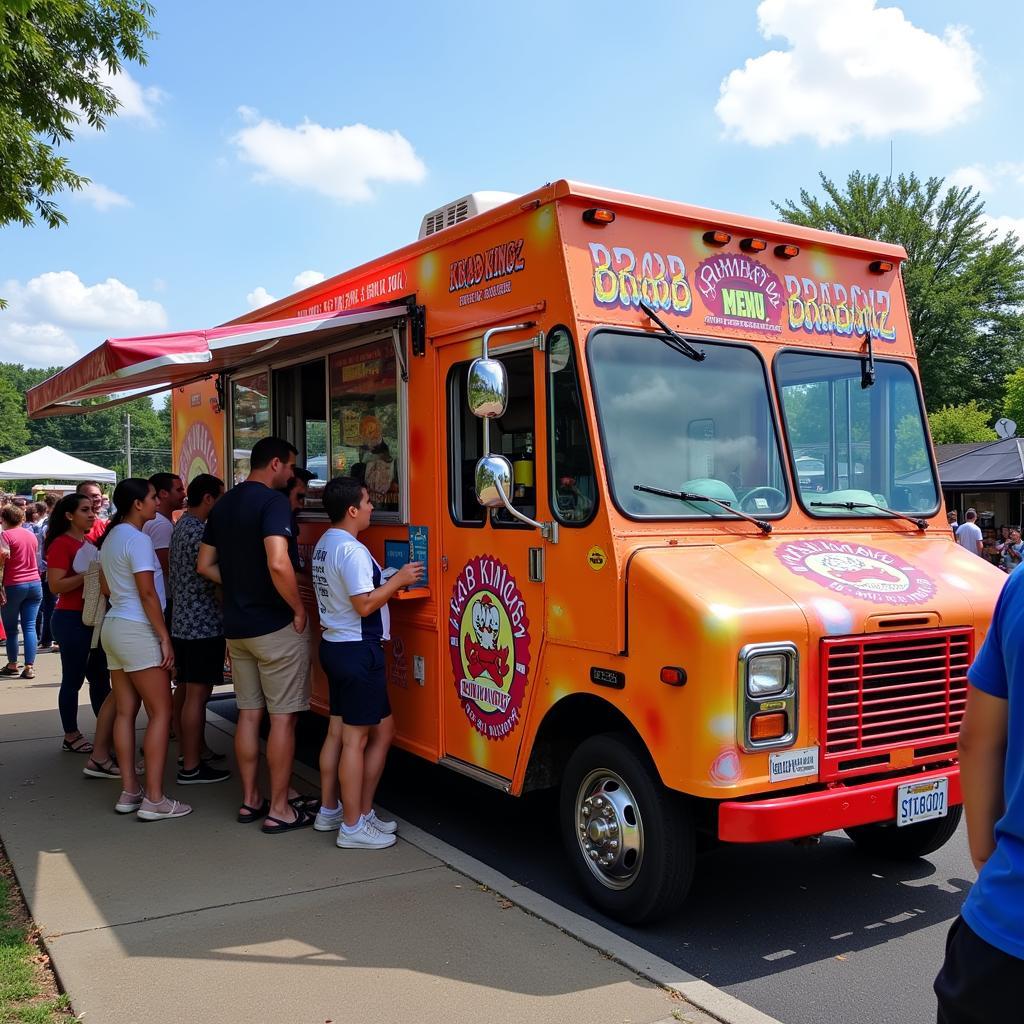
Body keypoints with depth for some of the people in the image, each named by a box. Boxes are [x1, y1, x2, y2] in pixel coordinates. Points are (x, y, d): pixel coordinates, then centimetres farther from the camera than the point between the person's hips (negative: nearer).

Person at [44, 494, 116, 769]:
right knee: (73, 679, 3)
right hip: (72, 620, -8)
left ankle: (107, 737, 17)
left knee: (101, 678, 10)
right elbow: (55, 586, -19)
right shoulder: (61, 544, -11)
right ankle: (71, 736, 15)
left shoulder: (89, 542, 12)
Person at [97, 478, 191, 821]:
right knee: (161, 712, -6)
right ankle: (154, 799, -6)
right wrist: (165, 638, -16)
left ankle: (129, 792, 13)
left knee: (125, 712, 10)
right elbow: (147, 593, -18)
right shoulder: (138, 540, -15)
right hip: (137, 630, -9)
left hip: (113, 625, 10)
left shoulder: (111, 537, 14)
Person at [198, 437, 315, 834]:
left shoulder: (223, 504, 10)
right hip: (276, 626, -8)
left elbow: (205, 565, 15)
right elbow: (278, 563, -28)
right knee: (282, 716, 1)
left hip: (236, 626, 8)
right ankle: (279, 809, 7)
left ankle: (250, 799, 23)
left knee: (249, 713, 15)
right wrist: (299, 609, -16)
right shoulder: (273, 501, -16)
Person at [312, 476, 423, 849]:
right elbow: (365, 604, -22)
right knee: (356, 738, -2)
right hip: (358, 650, -10)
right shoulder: (352, 550, -19)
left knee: (338, 731, 16)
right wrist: (398, 580, -12)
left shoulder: (324, 544, 12)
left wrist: (390, 583, 13)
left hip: (334, 645, 10)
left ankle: (328, 811, 26)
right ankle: (354, 826, 6)